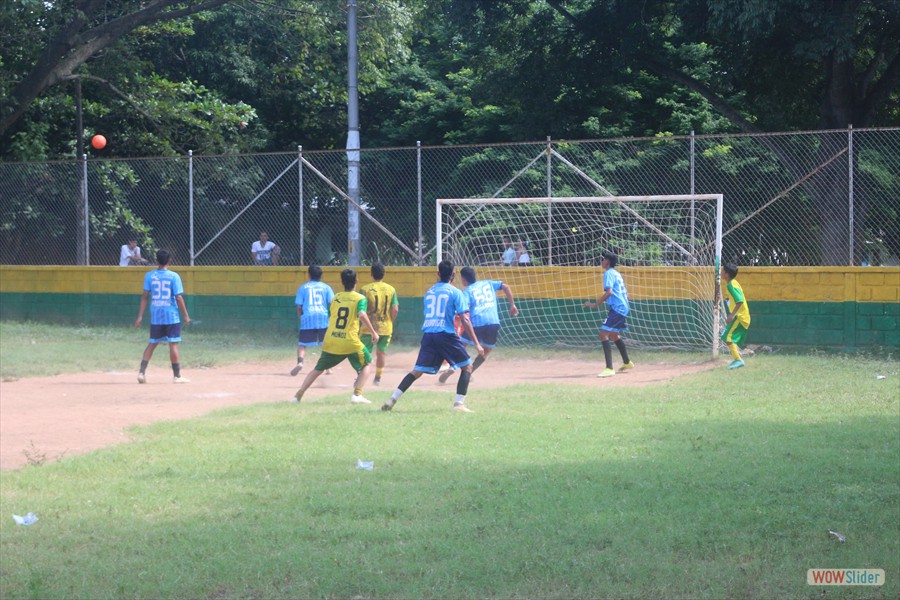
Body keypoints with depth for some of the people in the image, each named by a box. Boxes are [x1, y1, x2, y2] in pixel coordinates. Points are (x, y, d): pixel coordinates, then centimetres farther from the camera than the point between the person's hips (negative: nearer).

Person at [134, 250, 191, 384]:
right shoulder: (173, 276, -7)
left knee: (152, 344, 12)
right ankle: (177, 376, 5)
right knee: (173, 345, 2)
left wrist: (140, 316, 3)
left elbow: (145, 296, 0)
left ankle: (142, 372, 3)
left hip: (155, 317, 3)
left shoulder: (149, 276, 1)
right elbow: (179, 298, -9)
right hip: (171, 316, -3)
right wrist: (186, 316, -1)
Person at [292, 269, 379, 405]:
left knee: (318, 369, 17)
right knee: (366, 364, 18)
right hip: (351, 342, -3)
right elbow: (362, 314, -18)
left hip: (330, 341, 3)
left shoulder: (336, 297, 12)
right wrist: (373, 332, -13)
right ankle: (357, 394, 2)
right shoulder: (360, 298, 0)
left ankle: (298, 395, 8)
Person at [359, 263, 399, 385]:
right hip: (386, 328, 3)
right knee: (381, 351, 19)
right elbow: (395, 309, -4)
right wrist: (390, 322, 10)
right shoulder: (391, 289, 0)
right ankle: (377, 378, 25)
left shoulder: (365, 289, -8)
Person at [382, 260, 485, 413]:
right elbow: (464, 320, -5)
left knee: (417, 371, 10)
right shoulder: (455, 293, 0)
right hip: (446, 335, -5)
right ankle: (459, 404, -2)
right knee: (467, 366, 10)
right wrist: (476, 343, -4)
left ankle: (392, 400, -1)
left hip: (427, 335, 5)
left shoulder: (429, 292, 17)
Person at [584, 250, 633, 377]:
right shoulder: (617, 274, 19)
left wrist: (595, 304, -22)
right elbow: (625, 293, 25)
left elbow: (609, 292, -24)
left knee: (603, 334, -17)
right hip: (623, 307, 10)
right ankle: (627, 363, 41)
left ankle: (609, 369, -26)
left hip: (616, 308, -10)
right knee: (614, 335, 28)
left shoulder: (608, 273, -10)